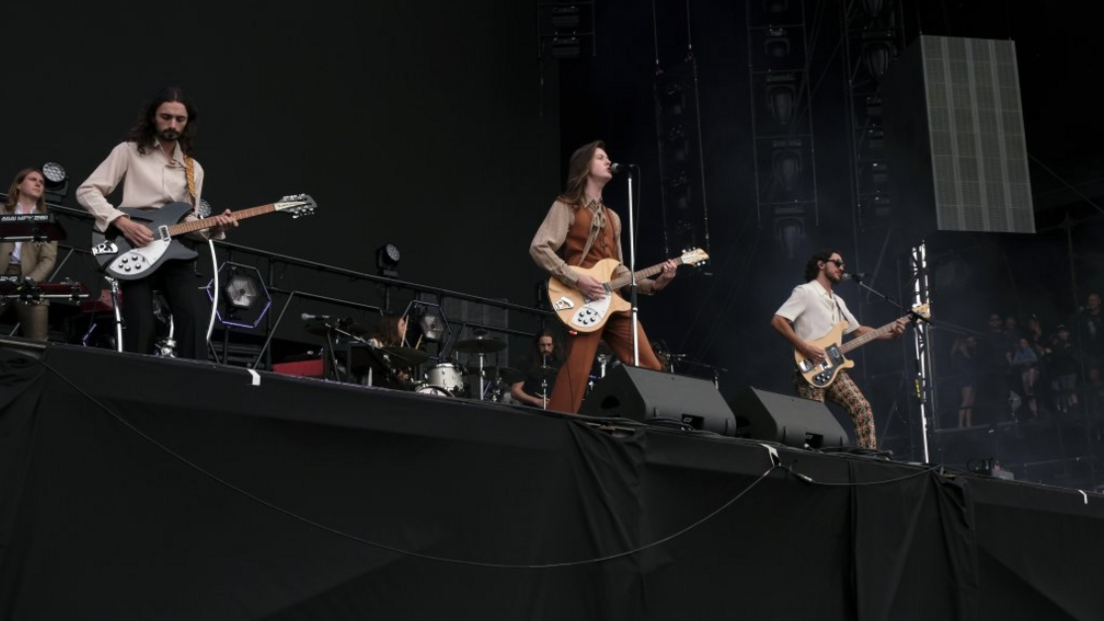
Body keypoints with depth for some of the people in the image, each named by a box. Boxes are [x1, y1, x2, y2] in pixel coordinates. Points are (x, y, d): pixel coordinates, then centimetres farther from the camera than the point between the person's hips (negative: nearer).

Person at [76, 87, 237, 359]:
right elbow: (86, 191, -2)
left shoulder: (193, 169, 17)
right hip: (135, 250, -3)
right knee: (141, 328, -12)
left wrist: (214, 228, -3)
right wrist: (121, 221, -16)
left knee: (192, 320, -15)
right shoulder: (129, 152, 4)